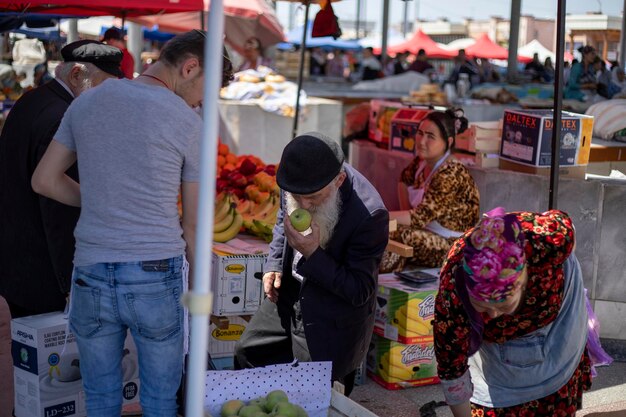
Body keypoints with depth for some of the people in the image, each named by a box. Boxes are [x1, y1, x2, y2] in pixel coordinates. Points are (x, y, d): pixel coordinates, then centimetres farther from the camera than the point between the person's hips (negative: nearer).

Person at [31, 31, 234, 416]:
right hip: (156, 274, -4)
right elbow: (193, 223, 0)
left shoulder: (86, 103, 7)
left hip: (91, 273, 4)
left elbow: (44, 180, 12)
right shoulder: (188, 123, -6)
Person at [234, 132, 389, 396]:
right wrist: (274, 264, 0)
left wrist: (313, 253, -33)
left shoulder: (369, 214, -32)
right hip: (288, 293, 7)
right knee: (247, 353, 14)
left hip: (332, 323, -6)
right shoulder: (297, 179, -12)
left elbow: (360, 292, -22)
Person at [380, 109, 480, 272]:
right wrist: (406, 215, 8)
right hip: (428, 232, 8)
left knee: (395, 235, -27)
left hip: (452, 246, -8)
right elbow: (404, 181, 23)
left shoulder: (451, 175, -24)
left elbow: (420, 217, -28)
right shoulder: (421, 162, 1)